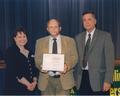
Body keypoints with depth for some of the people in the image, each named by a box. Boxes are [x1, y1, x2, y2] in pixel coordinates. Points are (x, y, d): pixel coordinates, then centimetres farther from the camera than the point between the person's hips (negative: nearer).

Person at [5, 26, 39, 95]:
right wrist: (27, 83, -13)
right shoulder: (10, 51, -3)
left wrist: (34, 82, -5)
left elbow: (34, 70, 13)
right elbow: (14, 72, -12)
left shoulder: (30, 53, 13)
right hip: (15, 89, -5)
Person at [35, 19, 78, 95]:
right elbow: (37, 59, 8)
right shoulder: (40, 42, 10)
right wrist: (41, 66, -14)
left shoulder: (70, 41, 8)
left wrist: (67, 66, -16)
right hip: (46, 80, 1)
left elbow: (74, 58, 4)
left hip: (64, 79, 0)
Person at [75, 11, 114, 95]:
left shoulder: (105, 36, -1)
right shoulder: (78, 37, 12)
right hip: (82, 79, 4)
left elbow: (109, 59, -6)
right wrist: (75, 78, 6)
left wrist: (108, 80, -13)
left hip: (98, 78, -4)